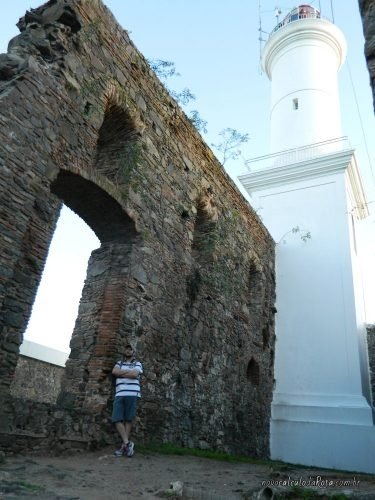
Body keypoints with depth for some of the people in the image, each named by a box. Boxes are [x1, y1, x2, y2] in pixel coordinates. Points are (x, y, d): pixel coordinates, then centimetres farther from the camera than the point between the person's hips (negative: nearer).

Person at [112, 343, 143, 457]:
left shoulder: (137, 364, 14)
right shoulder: (119, 363, 23)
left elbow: (135, 374, -5)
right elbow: (114, 372, 3)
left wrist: (121, 373, 4)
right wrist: (129, 371, 1)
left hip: (132, 394, -3)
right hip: (119, 394, 3)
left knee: (128, 420, -3)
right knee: (116, 419, -9)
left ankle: (124, 446, 3)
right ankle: (127, 443, -5)